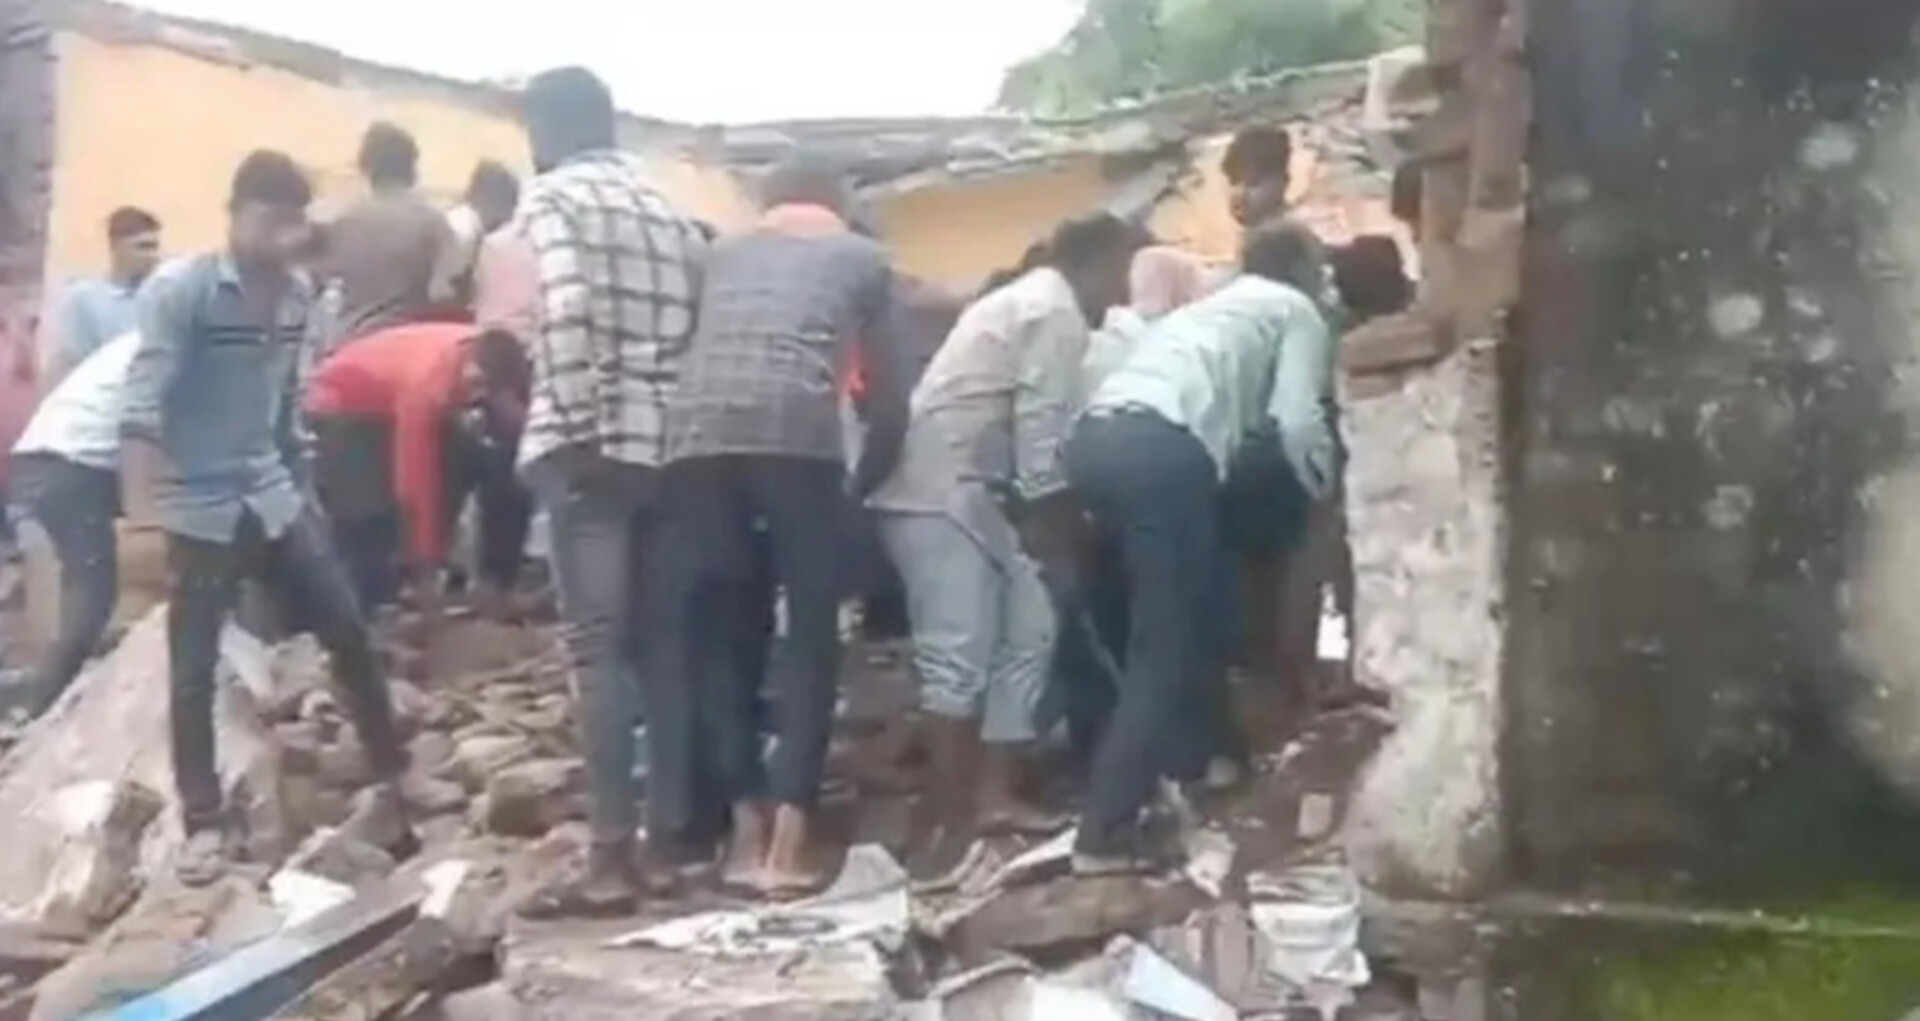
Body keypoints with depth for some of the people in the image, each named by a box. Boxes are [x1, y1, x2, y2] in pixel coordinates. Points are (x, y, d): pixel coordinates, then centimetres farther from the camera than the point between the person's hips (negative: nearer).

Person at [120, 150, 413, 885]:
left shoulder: (298, 293, 5)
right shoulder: (178, 290, -13)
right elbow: (142, 405, -20)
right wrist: (141, 512, -29)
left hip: (272, 494, 5)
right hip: (198, 506, -5)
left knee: (349, 633, 4)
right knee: (194, 669, 2)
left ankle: (392, 787, 16)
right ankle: (203, 826, 12)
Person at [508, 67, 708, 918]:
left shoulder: (551, 196, 1)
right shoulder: (668, 209, 20)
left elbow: (565, 311, -17)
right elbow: (702, 326, 10)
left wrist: (574, 423, -15)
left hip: (591, 445, -6)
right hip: (670, 445, 6)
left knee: (599, 649, -6)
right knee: (660, 643, 12)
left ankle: (612, 863, -7)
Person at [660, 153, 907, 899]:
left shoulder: (722, 253, 33)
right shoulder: (861, 257, 25)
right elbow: (890, 397, 21)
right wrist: (865, 484, 35)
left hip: (697, 431, 3)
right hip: (796, 430, -3)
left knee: (713, 628, 12)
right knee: (812, 628, 6)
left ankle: (745, 830, 11)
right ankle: (788, 841, -1)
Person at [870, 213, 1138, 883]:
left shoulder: (1032, 302, 24)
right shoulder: (1058, 314, -8)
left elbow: (1031, 422, 24)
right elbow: (1041, 428, -14)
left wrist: (1056, 512, 23)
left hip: (957, 485, 11)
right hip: (940, 488, -11)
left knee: (1028, 628, 10)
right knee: (960, 654, -13)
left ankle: (992, 796, 12)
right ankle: (950, 825, -10)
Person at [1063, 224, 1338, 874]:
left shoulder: (1214, 305, 39)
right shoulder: (1297, 313, 18)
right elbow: (1297, 422, 4)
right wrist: (1330, 492, 19)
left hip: (1096, 434, 8)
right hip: (1160, 444, -8)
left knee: (1191, 610, 25)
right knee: (1165, 641, -3)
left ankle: (1189, 760, 34)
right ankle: (1105, 833, -8)